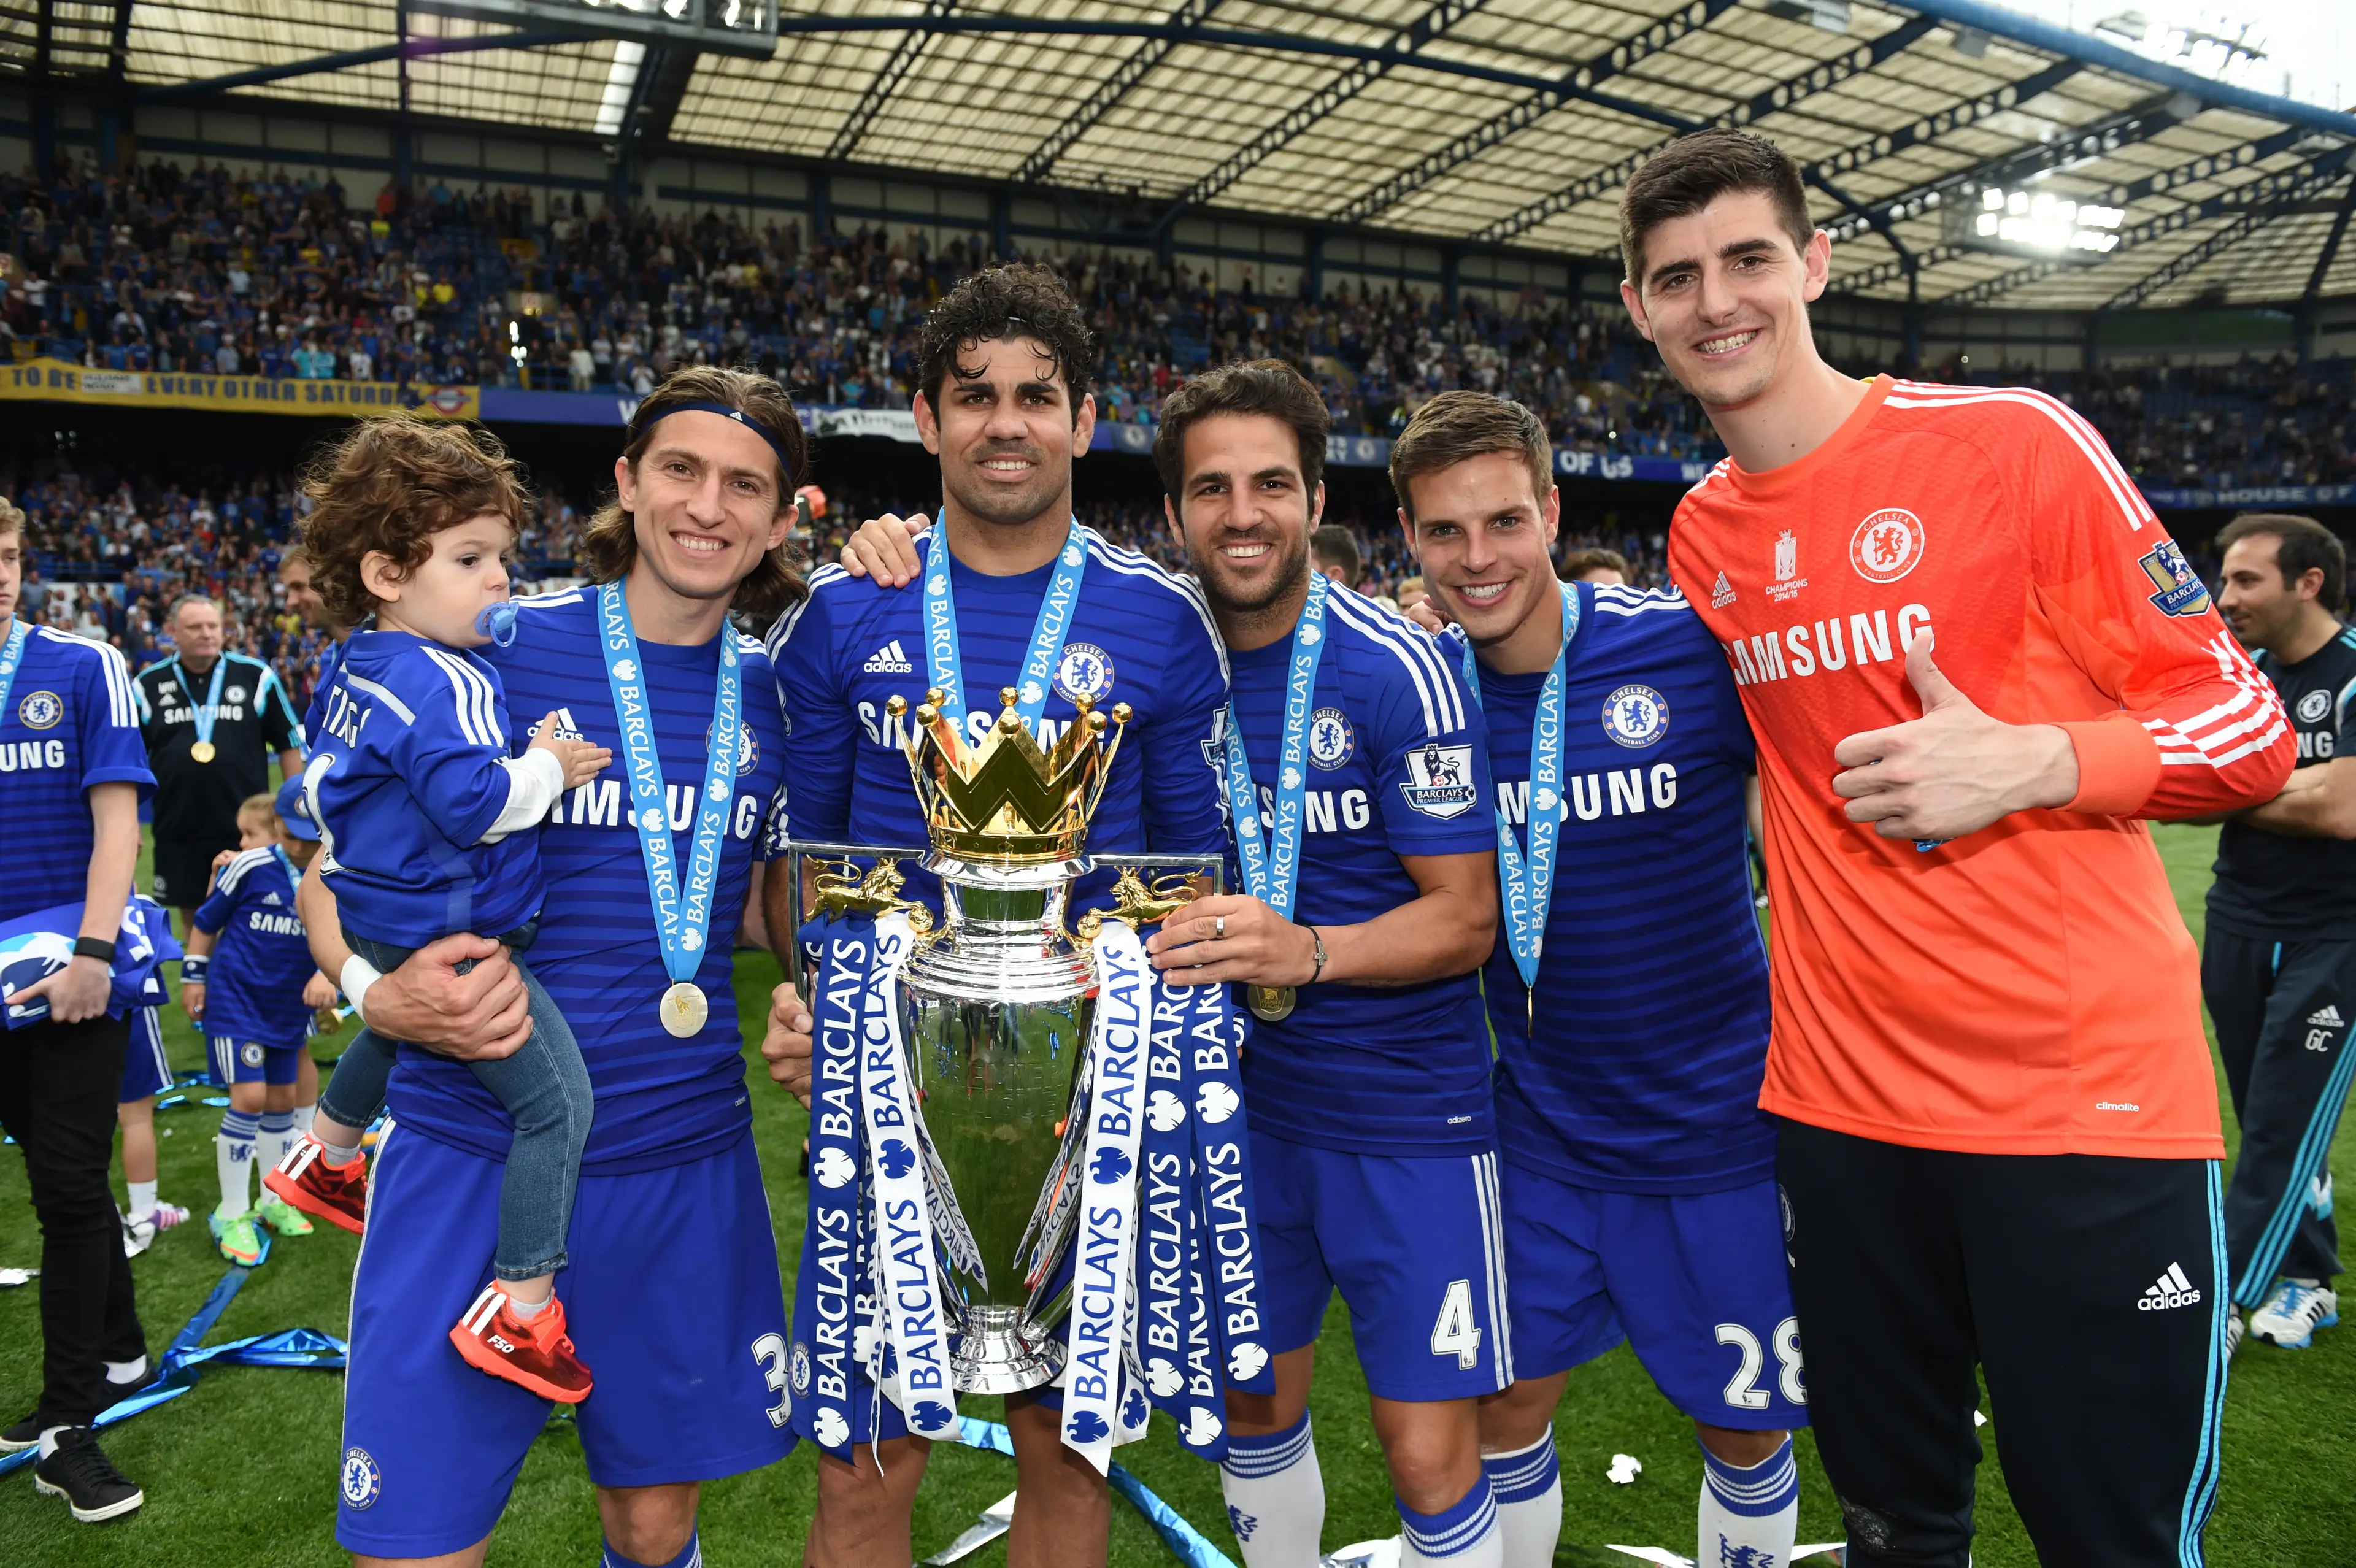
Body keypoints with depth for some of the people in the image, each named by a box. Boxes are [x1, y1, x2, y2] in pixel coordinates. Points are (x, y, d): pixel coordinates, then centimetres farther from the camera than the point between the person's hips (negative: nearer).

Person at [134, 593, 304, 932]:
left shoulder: (256, 676, -1)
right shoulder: (148, 685, 3)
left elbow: (290, 742, 4)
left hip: (248, 828, -2)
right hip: (178, 832, 2)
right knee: (192, 917, 12)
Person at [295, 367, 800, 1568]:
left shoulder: (777, 695, 4)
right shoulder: (490, 650, -6)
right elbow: (333, 860, 1)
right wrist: (376, 991, -17)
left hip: (685, 1160, 3)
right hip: (472, 1154, -2)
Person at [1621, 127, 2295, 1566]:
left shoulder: (2015, 441, -7)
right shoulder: (1700, 537, 7)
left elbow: (2250, 731, -5)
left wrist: (2028, 761, -21)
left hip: (2089, 1097, -4)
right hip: (1841, 1098, 4)